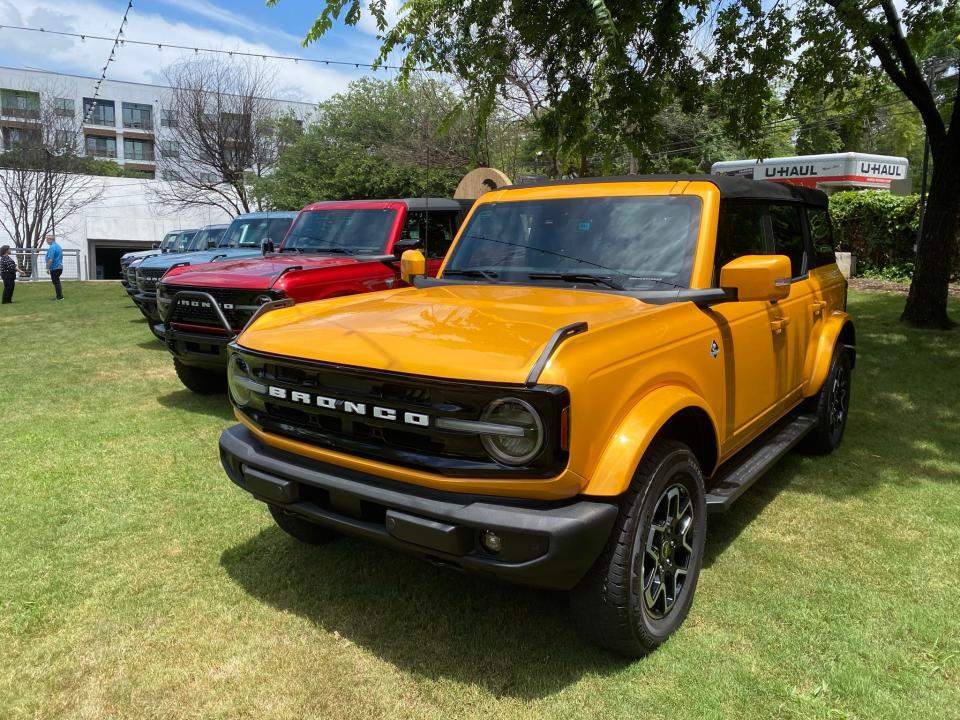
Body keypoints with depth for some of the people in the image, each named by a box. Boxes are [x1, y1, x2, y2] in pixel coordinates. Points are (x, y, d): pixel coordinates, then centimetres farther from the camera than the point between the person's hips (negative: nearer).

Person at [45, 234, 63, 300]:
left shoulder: (52, 247, -17)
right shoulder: (58, 246, 13)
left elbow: (50, 259, -23)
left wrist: (48, 268, -18)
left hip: (54, 268, -9)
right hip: (60, 267, 9)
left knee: (56, 283, -3)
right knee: (57, 282, 15)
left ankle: (59, 297, -1)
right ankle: (59, 296, 18)